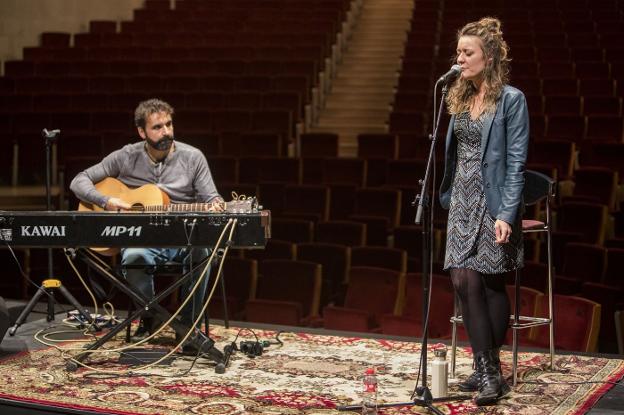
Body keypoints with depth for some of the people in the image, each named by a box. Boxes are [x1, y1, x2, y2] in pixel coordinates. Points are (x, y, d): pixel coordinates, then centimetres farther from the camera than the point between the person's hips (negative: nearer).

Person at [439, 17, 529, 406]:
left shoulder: (511, 100, -9)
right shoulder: (461, 97, 11)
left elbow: (516, 163, -13)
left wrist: (507, 214, -18)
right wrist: (449, 195, 9)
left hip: (493, 202, -6)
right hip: (463, 201, 6)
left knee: (490, 283, -3)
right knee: (464, 280, 1)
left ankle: (491, 371, 7)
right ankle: (487, 369, 10)